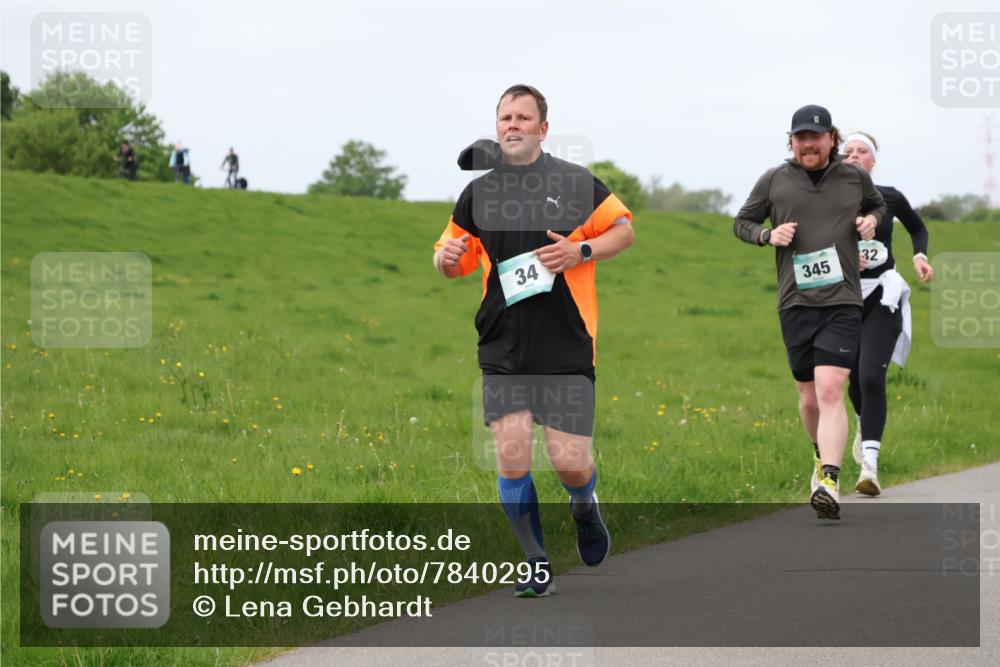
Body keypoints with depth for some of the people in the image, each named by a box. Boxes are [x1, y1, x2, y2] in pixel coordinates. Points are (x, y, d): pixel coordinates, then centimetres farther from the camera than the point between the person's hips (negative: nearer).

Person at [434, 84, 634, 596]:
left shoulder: (575, 182, 0)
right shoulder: (478, 192, 8)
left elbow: (624, 230, 7)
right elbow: (453, 262, 17)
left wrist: (580, 251, -11)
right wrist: (446, 258, -7)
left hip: (567, 347, -2)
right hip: (503, 351, 2)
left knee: (570, 462, -6)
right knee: (511, 457, -7)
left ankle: (584, 507, 31)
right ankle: (537, 564, 9)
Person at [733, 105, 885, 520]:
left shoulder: (855, 178, 8)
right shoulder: (774, 181, 6)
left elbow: (878, 205, 29)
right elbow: (741, 222, 15)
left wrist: (872, 220, 6)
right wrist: (768, 234, -5)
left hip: (842, 302, -2)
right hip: (795, 302, 2)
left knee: (830, 391, -17)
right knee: (809, 395, 10)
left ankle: (829, 482, -26)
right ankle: (822, 456, 39)